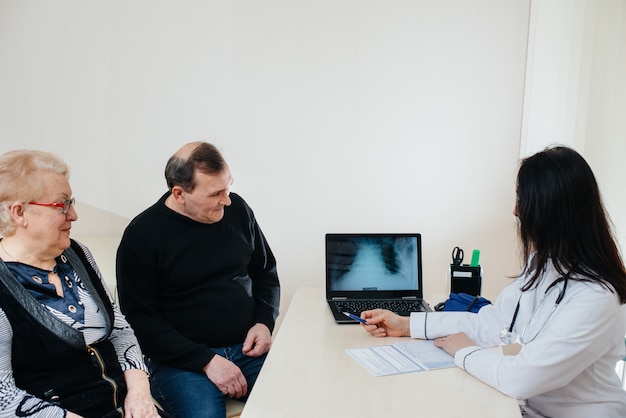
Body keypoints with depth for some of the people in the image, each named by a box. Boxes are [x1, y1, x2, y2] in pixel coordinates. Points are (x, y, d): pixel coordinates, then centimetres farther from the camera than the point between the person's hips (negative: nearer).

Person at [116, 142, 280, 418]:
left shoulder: (237, 209, 4)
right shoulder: (142, 235, -8)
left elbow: (266, 271, 16)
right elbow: (140, 319, -9)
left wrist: (265, 322, -1)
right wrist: (206, 361, -16)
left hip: (248, 348, 4)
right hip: (182, 359, -3)